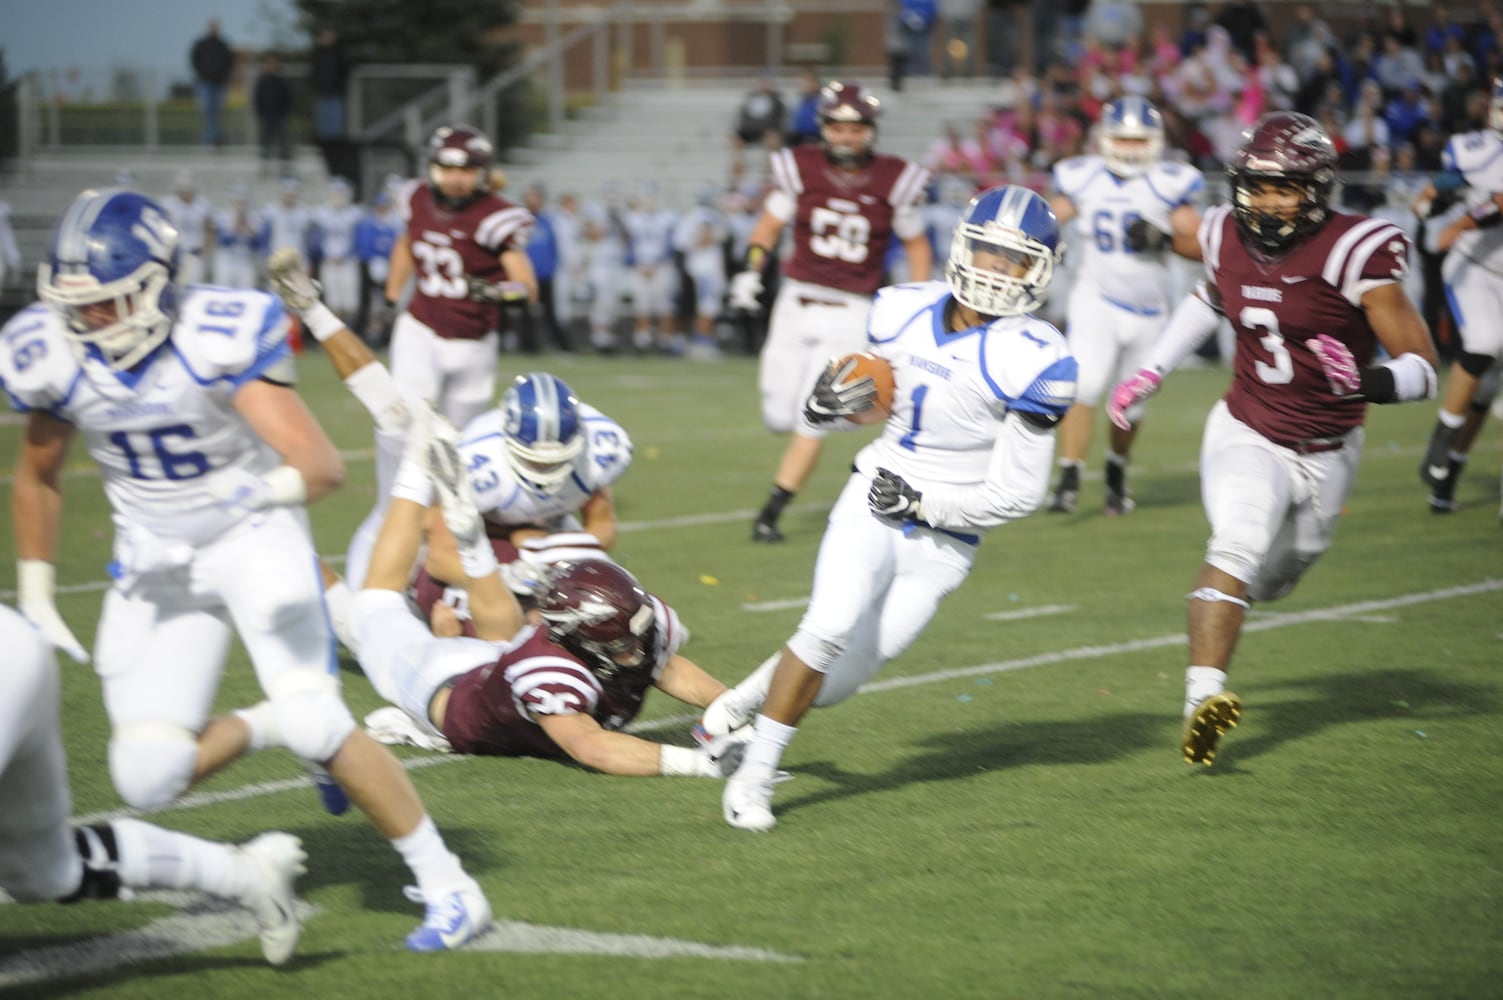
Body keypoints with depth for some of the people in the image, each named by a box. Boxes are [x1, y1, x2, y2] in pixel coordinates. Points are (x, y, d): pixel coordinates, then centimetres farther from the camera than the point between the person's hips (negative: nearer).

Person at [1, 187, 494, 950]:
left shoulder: (219, 339, -26)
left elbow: (322, 466, -35)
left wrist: (257, 491, -55)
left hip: (252, 538, -4)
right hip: (155, 563, 4)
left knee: (317, 725, -22)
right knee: (148, 779, -8)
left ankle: (449, 888, -6)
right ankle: (268, 727, 23)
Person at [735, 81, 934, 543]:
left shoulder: (894, 181, -4)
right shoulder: (799, 168, -3)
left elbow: (916, 245, 7)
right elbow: (768, 226, 7)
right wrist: (750, 270, -9)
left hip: (850, 314, -2)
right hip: (796, 303, 2)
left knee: (813, 422, -9)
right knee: (779, 418, 4)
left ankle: (770, 514, 2)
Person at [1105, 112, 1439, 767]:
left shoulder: (1354, 253, -22)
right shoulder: (1228, 239, -8)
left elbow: (1423, 367, -24)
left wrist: (1370, 383, -44)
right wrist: (1153, 370, 16)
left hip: (1326, 454, 0)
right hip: (1247, 436, 0)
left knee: (1270, 581, 20)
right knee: (1238, 546, -28)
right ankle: (1202, 699, -39)